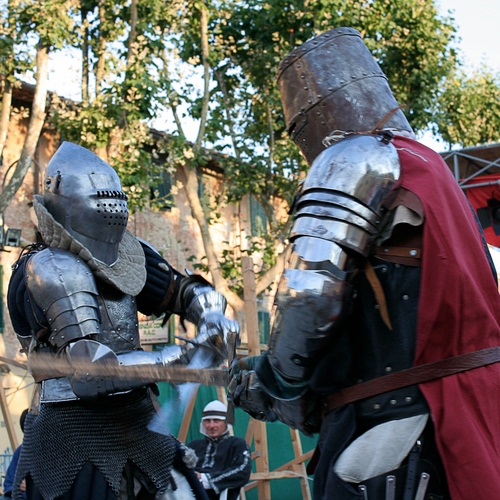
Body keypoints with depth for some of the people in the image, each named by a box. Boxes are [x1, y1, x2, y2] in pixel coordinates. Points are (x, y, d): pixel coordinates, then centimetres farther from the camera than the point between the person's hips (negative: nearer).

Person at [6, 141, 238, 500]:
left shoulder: (126, 256, 7)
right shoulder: (51, 270, -15)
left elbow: (185, 291, 16)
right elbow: (93, 368, -23)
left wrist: (212, 317, -7)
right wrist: (180, 359, -25)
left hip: (136, 425, 7)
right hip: (74, 429, -7)